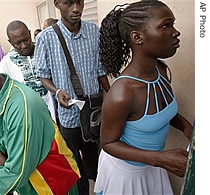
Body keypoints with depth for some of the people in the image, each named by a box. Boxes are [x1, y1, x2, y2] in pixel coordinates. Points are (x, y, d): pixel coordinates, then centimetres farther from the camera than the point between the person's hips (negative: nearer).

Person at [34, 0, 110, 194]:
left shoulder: (95, 31, -6)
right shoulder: (46, 38, -14)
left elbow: (100, 69, 3)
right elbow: (43, 75, -3)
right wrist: (57, 92, -21)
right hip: (69, 112, -3)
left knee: (94, 154, 25)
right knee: (75, 161, 17)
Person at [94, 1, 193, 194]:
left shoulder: (162, 71, -13)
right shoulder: (121, 95, -35)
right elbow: (108, 143, -21)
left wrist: (185, 125, -13)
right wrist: (159, 158, -30)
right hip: (125, 170, -5)